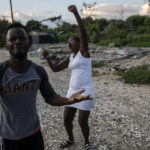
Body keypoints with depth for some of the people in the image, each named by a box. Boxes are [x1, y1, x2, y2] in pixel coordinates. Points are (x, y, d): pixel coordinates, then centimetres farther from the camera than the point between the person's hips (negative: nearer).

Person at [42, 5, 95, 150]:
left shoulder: (84, 51, -4)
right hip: (72, 92, 7)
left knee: (83, 123, 2)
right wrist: (48, 58, -5)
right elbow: (55, 68, 13)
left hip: (85, 93, -7)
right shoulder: (70, 58, 15)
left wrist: (76, 13, -30)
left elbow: (83, 33, -20)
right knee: (67, 120, 14)